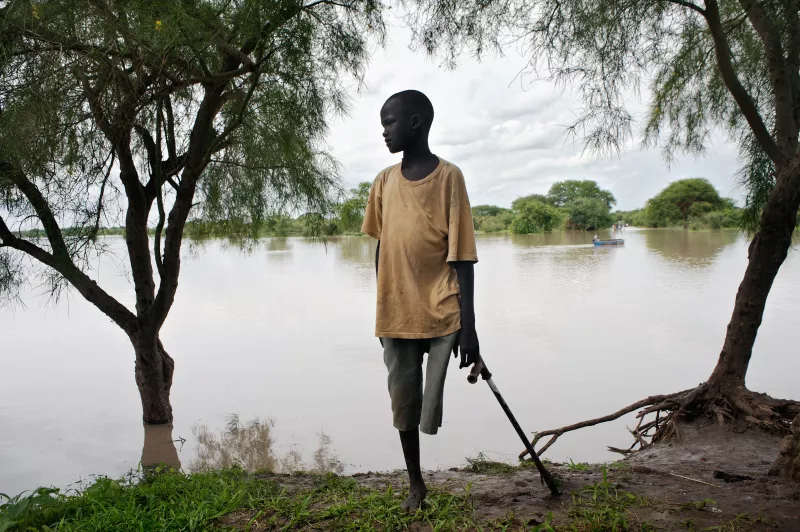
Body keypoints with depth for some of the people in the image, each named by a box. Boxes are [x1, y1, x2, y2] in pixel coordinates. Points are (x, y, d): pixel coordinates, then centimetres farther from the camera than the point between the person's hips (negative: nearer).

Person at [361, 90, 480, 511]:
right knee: (402, 402, 13)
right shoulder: (384, 182, 9)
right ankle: (415, 483, 31)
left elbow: (462, 255, -9)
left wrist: (468, 327, -12)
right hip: (396, 314, 5)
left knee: (435, 406, -6)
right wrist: (382, 309, 14)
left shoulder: (448, 177, -5)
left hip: (443, 314, -4)